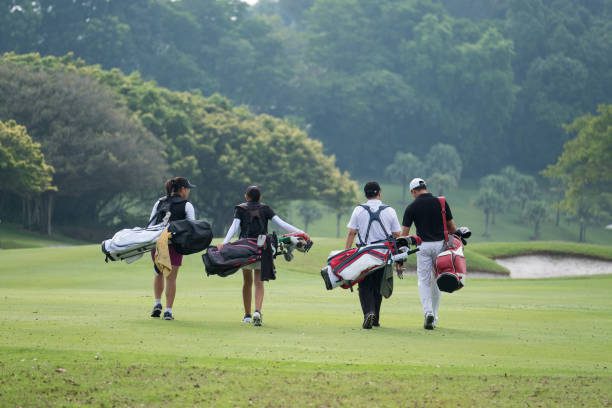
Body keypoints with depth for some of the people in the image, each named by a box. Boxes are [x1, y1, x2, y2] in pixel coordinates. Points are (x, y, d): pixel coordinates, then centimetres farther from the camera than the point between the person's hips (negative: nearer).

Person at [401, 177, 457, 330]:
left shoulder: (412, 207, -2)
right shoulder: (441, 202, 2)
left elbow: (404, 233, -2)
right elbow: (451, 227, 5)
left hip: (423, 245, -2)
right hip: (441, 244, 2)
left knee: (423, 281, 4)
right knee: (437, 281, 14)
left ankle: (428, 312, -17)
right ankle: (434, 317, 16)